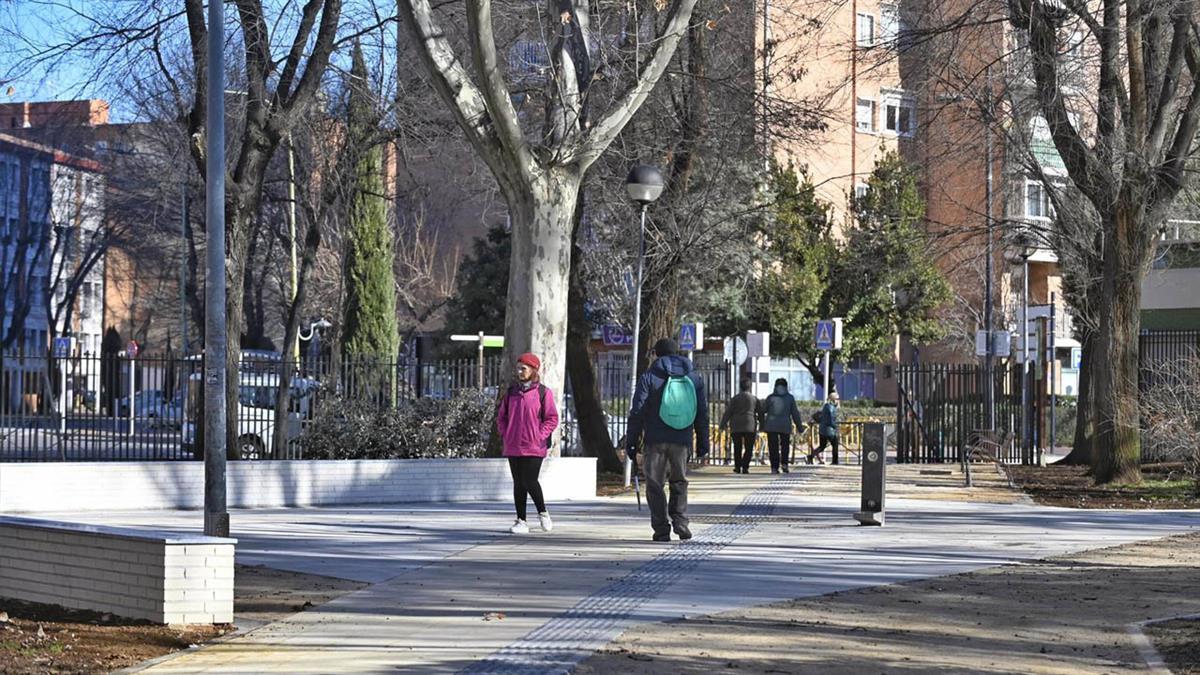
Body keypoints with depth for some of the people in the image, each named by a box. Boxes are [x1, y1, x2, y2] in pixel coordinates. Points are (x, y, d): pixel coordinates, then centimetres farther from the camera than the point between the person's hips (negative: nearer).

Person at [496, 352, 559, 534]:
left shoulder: (543, 392, -2)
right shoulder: (511, 391, 12)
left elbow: (552, 419, -2)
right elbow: (501, 416, 17)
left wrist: (539, 436, -11)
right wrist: (505, 434, 5)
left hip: (533, 447, -5)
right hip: (513, 446, 5)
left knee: (529, 481, -11)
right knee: (518, 484, 5)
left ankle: (543, 513, 12)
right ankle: (521, 521, 10)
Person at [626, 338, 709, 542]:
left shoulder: (649, 377, -1)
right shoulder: (694, 378, 9)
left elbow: (637, 412, -5)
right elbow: (702, 412, 10)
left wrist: (631, 440, 0)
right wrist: (702, 442, 16)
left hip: (655, 440, -3)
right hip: (682, 441, 3)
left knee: (655, 484, 5)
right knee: (680, 482, 16)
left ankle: (661, 528, 0)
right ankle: (680, 520, -1)